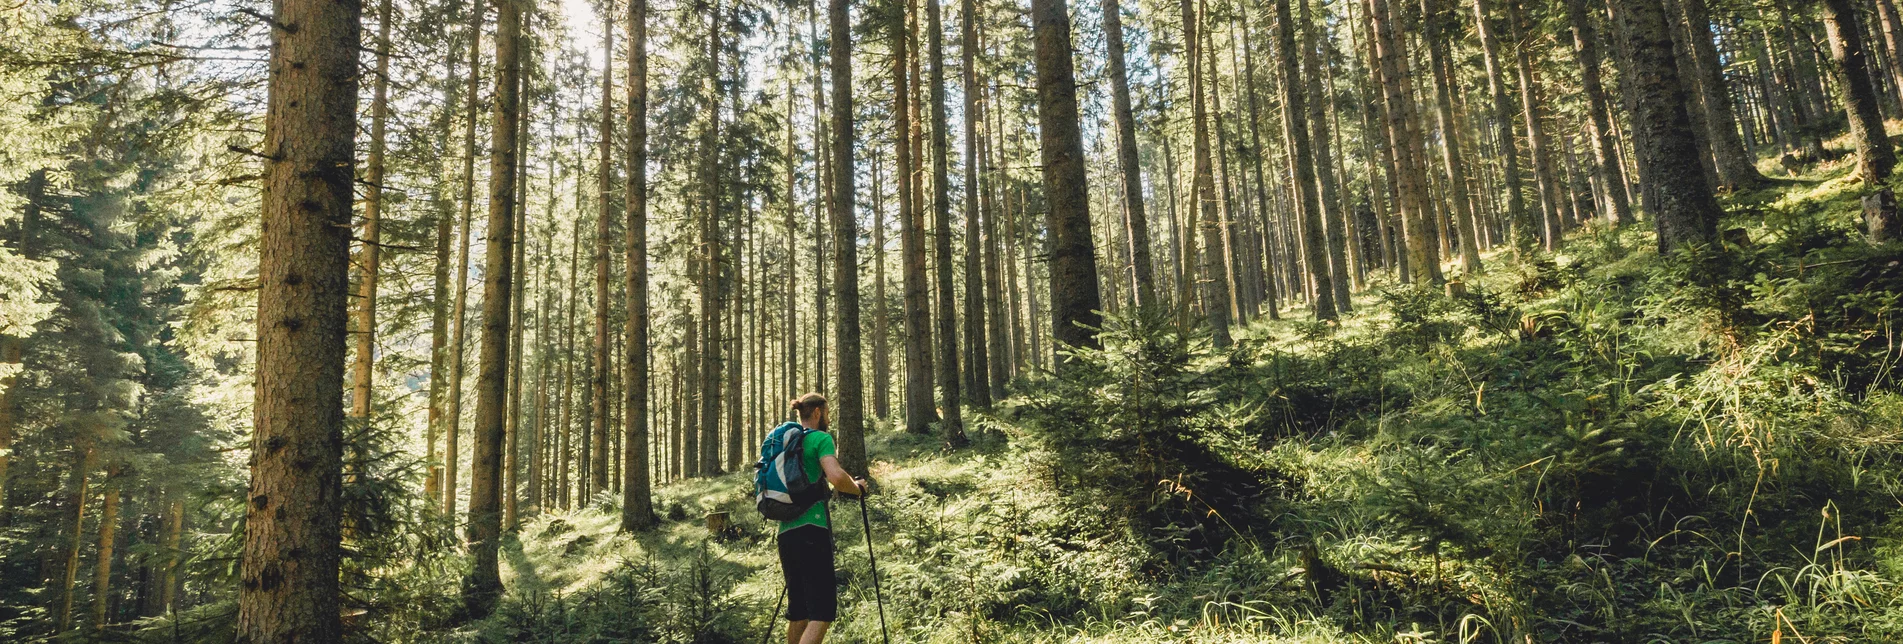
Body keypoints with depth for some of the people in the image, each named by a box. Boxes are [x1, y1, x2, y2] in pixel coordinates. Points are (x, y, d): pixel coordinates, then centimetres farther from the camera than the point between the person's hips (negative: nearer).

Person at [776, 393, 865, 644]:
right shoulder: (821, 438, -3)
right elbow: (837, 477, -19)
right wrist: (858, 488, -1)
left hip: (785, 532, 8)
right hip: (811, 529, -8)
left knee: (797, 609, 13)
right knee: (823, 609, -9)